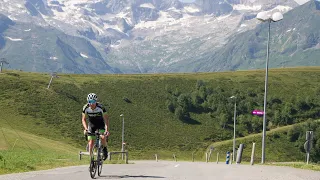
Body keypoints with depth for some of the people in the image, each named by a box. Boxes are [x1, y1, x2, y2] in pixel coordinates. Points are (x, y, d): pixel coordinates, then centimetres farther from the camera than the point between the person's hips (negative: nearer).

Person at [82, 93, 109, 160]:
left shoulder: (101, 107, -29)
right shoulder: (86, 108, -22)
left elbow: (106, 119, -24)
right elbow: (83, 119, -14)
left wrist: (107, 129, -36)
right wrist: (86, 129, -30)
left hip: (101, 124, -2)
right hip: (91, 125, 2)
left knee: (103, 137, -27)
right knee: (91, 142, -8)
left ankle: (105, 149, 3)